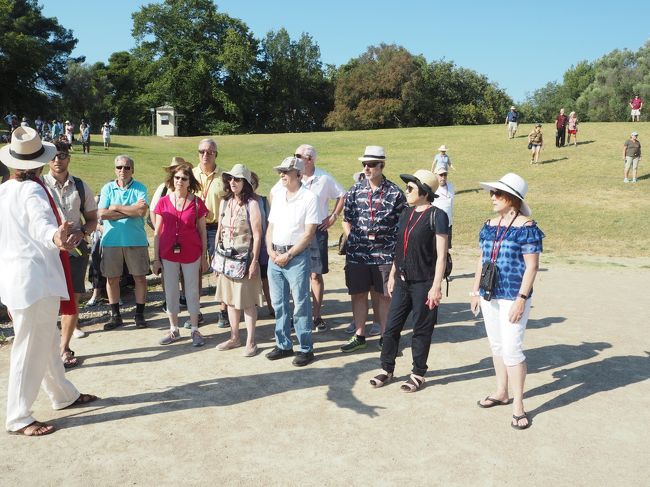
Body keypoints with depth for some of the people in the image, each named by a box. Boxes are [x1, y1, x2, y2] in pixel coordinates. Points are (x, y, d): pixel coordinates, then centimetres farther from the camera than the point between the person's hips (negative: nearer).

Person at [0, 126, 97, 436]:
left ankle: (63, 395, 35)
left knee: (47, 342, 20)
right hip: (36, 280, -9)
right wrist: (56, 238, -56)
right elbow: (41, 223, -37)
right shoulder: (32, 191, -16)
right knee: (30, 349, -1)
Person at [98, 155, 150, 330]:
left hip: (136, 240, -2)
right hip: (111, 240, 2)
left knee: (140, 277, 4)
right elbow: (102, 214, -9)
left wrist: (116, 207, -10)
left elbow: (142, 211, -16)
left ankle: (139, 314, 18)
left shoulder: (140, 188, 0)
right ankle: (115, 315, 22)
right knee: (112, 278, 8)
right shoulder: (107, 188, 4)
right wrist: (131, 211, -12)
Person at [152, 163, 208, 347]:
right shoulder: (163, 202, 0)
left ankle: (195, 330, 19)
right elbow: (157, 233, 3)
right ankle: (174, 330, 24)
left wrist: (204, 257, 1)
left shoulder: (197, 203, -4)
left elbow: (202, 232, 2)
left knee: (192, 292, 7)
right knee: (170, 292, 10)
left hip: (191, 255, -2)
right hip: (168, 254, 2)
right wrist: (155, 259, 0)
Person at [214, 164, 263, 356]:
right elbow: (219, 231, 13)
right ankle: (234, 337, 26)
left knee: (247, 301, 0)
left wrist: (254, 261, -15)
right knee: (230, 299, 13)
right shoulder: (224, 202, 9)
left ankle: (251, 341, 10)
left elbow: (257, 235, -11)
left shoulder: (251, 204, -9)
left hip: (245, 258, -6)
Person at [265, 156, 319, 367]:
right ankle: (283, 345, 25)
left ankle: (306, 349, 11)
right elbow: (270, 226, 15)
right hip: (275, 256, 6)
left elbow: (309, 233, -12)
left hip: (297, 257, -6)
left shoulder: (309, 198, -8)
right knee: (278, 303, 12)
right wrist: (270, 251, 0)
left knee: (301, 304, 0)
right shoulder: (278, 196, 11)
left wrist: (288, 255, -13)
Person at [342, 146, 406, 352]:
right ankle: (359, 336, 22)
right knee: (358, 294, 9)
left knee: (383, 296, 7)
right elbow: (347, 219, 13)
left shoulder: (395, 193, -3)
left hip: (384, 254, -2)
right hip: (357, 253, 2)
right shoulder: (355, 190, 3)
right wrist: (355, 239, 5)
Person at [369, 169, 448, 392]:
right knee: (391, 326, 9)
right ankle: (387, 369, 24)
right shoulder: (406, 214, 9)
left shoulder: (436, 216, -11)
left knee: (421, 330, 7)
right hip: (402, 281, 6)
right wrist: (392, 275, 17)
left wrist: (436, 286, -16)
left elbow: (441, 255, -13)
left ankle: (418, 374, 22)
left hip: (423, 283, -6)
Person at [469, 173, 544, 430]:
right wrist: (475, 291, 14)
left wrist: (521, 299, -17)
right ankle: (501, 392, 31)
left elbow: (532, 266, -13)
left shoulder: (526, 227, -11)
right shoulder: (489, 225, 8)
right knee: (496, 346, 16)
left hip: (513, 298, -7)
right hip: (489, 296, 7)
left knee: (511, 349, -6)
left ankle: (518, 405, 6)